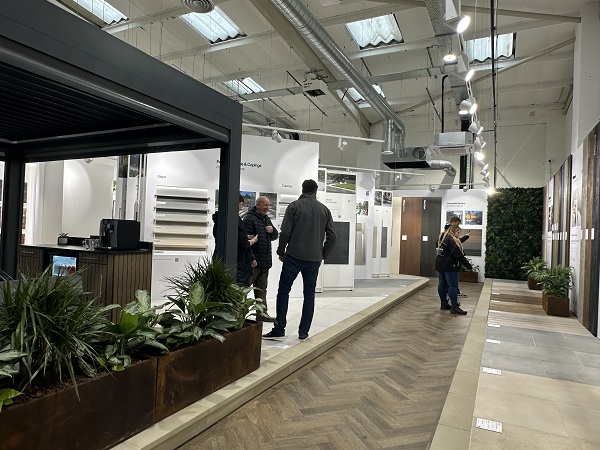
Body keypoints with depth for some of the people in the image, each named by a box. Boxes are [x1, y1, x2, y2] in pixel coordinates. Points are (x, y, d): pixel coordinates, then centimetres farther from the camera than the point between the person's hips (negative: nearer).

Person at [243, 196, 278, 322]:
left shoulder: (266, 219, 17)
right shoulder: (249, 219, -11)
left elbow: (275, 236, 23)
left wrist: (272, 230, -1)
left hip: (265, 261, 9)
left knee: (261, 289, 14)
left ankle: (262, 313, 22)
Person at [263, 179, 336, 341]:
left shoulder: (294, 206, -1)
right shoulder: (324, 209, 9)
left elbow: (285, 232, -9)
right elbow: (332, 236, 7)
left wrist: (281, 252, 4)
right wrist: (323, 255, 16)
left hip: (294, 256, -3)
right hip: (314, 259, 3)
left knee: (283, 292, 6)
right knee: (309, 295, 10)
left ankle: (279, 330, 6)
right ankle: (303, 332, 12)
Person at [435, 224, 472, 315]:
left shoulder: (443, 238, 15)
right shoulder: (451, 239, -15)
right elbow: (457, 253, -20)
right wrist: (466, 263, -19)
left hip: (440, 265, 10)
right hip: (449, 266, -10)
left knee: (442, 284, 11)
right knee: (453, 286, -7)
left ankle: (444, 304, 19)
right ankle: (454, 307, -7)